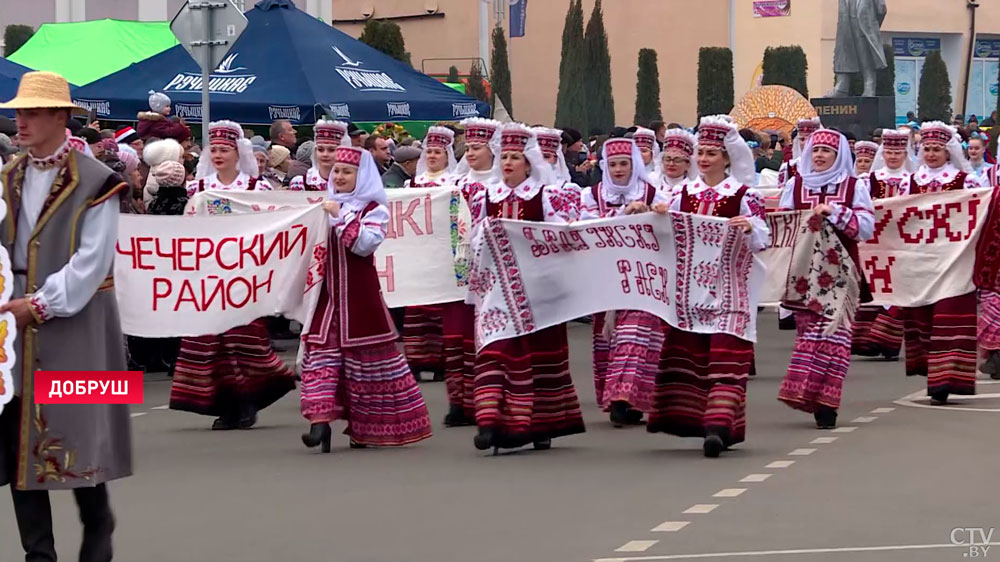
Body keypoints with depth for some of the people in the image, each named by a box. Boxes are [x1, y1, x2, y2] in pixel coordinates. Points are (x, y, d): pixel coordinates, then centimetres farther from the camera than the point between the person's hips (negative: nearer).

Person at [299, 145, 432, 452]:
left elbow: (365, 243, -19)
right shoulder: (328, 205, 14)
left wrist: (341, 217, -18)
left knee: (365, 353, 1)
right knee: (322, 347, -7)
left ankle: (365, 427, 13)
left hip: (360, 293, -5)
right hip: (329, 291, 5)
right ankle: (320, 419, -15)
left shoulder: (373, 208, -2)